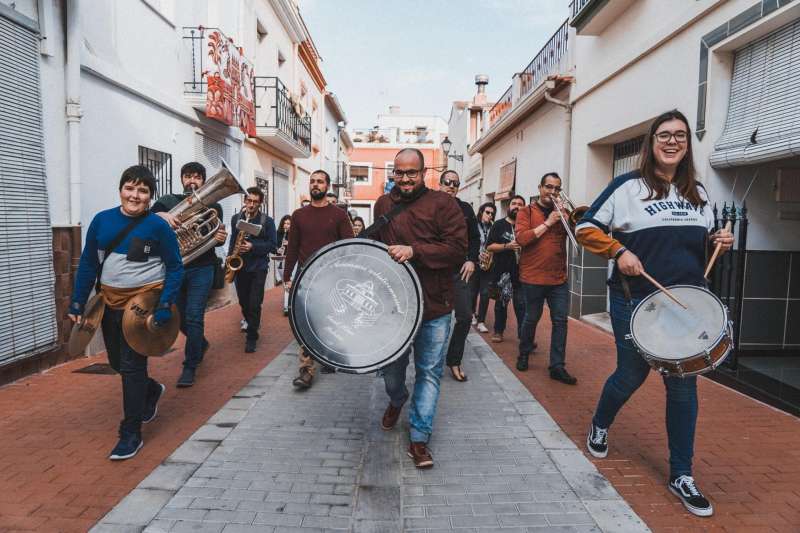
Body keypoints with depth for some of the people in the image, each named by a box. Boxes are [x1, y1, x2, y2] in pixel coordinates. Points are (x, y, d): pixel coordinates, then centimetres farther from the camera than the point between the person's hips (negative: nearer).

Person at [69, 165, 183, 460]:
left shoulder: (158, 226, -11)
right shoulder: (102, 220, 1)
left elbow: (175, 268, -9)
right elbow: (88, 263, 6)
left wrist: (165, 307, -17)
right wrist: (77, 303, 4)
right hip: (110, 301, 5)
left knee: (131, 365, -2)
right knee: (116, 361, 17)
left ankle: (131, 434, 11)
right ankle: (152, 390, 46)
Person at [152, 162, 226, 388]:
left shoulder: (213, 206, 5)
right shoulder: (168, 201, 7)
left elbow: (216, 238, 4)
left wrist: (221, 238, -20)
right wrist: (161, 215, -30)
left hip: (201, 269, -3)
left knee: (194, 317, -8)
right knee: (179, 317, 14)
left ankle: (190, 367, 3)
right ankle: (201, 344, 41)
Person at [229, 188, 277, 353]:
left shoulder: (267, 221, -5)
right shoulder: (235, 218, 6)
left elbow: (272, 245, -7)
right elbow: (233, 239, 16)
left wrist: (253, 246, -19)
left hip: (258, 267, -4)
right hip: (239, 266, 4)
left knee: (254, 304, -6)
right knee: (243, 301, 13)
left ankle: (252, 336, 7)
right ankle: (250, 323, 41)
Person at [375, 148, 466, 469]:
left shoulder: (442, 204, -4)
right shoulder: (383, 205, 9)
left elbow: (458, 248, -13)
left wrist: (414, 251, -21)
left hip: (434, 306, -3)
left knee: (429, 372, 4)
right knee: (391, 367, 15)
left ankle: (419, 437, 18)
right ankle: (396, 400, 49)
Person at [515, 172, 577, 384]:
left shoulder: (561, 213, 12)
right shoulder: (526, 212, 1)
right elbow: (522, 238, -15)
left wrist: (565, 218, -12)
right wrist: (547, 223, -14)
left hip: (559, 279, 4)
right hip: (533, 278, -3)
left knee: (560, 321, 0)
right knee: (531, 319, 8)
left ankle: (557, 366, 5)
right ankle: (524, 354, 30)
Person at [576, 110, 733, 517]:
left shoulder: (697, 192, 12)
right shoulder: (627, 186, -5)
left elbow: (702, 243, 21)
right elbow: (586, 227, -5)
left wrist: (718, 241, 0)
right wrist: (619, 251, -18)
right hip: (635, 303, -4)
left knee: (683, 386, 6)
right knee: (631, 375, 8)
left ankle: (682, 476, 20)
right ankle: (599, 426, 40)